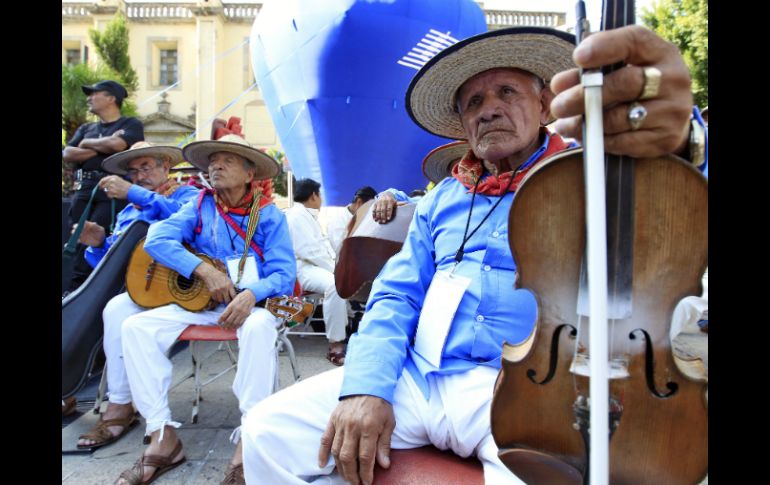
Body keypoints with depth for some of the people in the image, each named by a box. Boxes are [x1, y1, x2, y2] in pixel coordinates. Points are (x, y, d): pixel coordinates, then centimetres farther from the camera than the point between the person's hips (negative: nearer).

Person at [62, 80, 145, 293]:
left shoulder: (131, 125, 7)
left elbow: (117, 144, -14)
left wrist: (88, 143, 3)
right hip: (83, 189, 6)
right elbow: (67, 155, 9)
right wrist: (102, 147, -2)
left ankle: (74, 290, -14)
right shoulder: (86, 129, 24)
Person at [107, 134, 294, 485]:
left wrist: (251, 295, -31)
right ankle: (162, 436, -17)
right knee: (135, 325, -17)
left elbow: (283, 274, -10)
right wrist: (205, 271, -20)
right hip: (197, 300, 4)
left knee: (259, 326, -38)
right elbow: (157, 239, -6)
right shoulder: (200, 206, 8)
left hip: (250, 302, -3)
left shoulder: (269, 215, -1)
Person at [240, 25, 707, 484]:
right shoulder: (443, 198, 17)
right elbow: (396, 296, 12)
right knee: (268, 430, -8)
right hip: (413, 377, 5)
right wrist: (365, 387, -6)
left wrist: (671, 140, -43)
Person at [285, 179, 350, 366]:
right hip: (303, 268, -11)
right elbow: (310, 251, -20)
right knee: (335, 284, -36)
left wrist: (336, 264, 9)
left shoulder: (308, 215, 23)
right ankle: (335, 347, -33)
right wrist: (336, 269, -16)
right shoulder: (296, 215, -11)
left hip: (318, 265, 11)